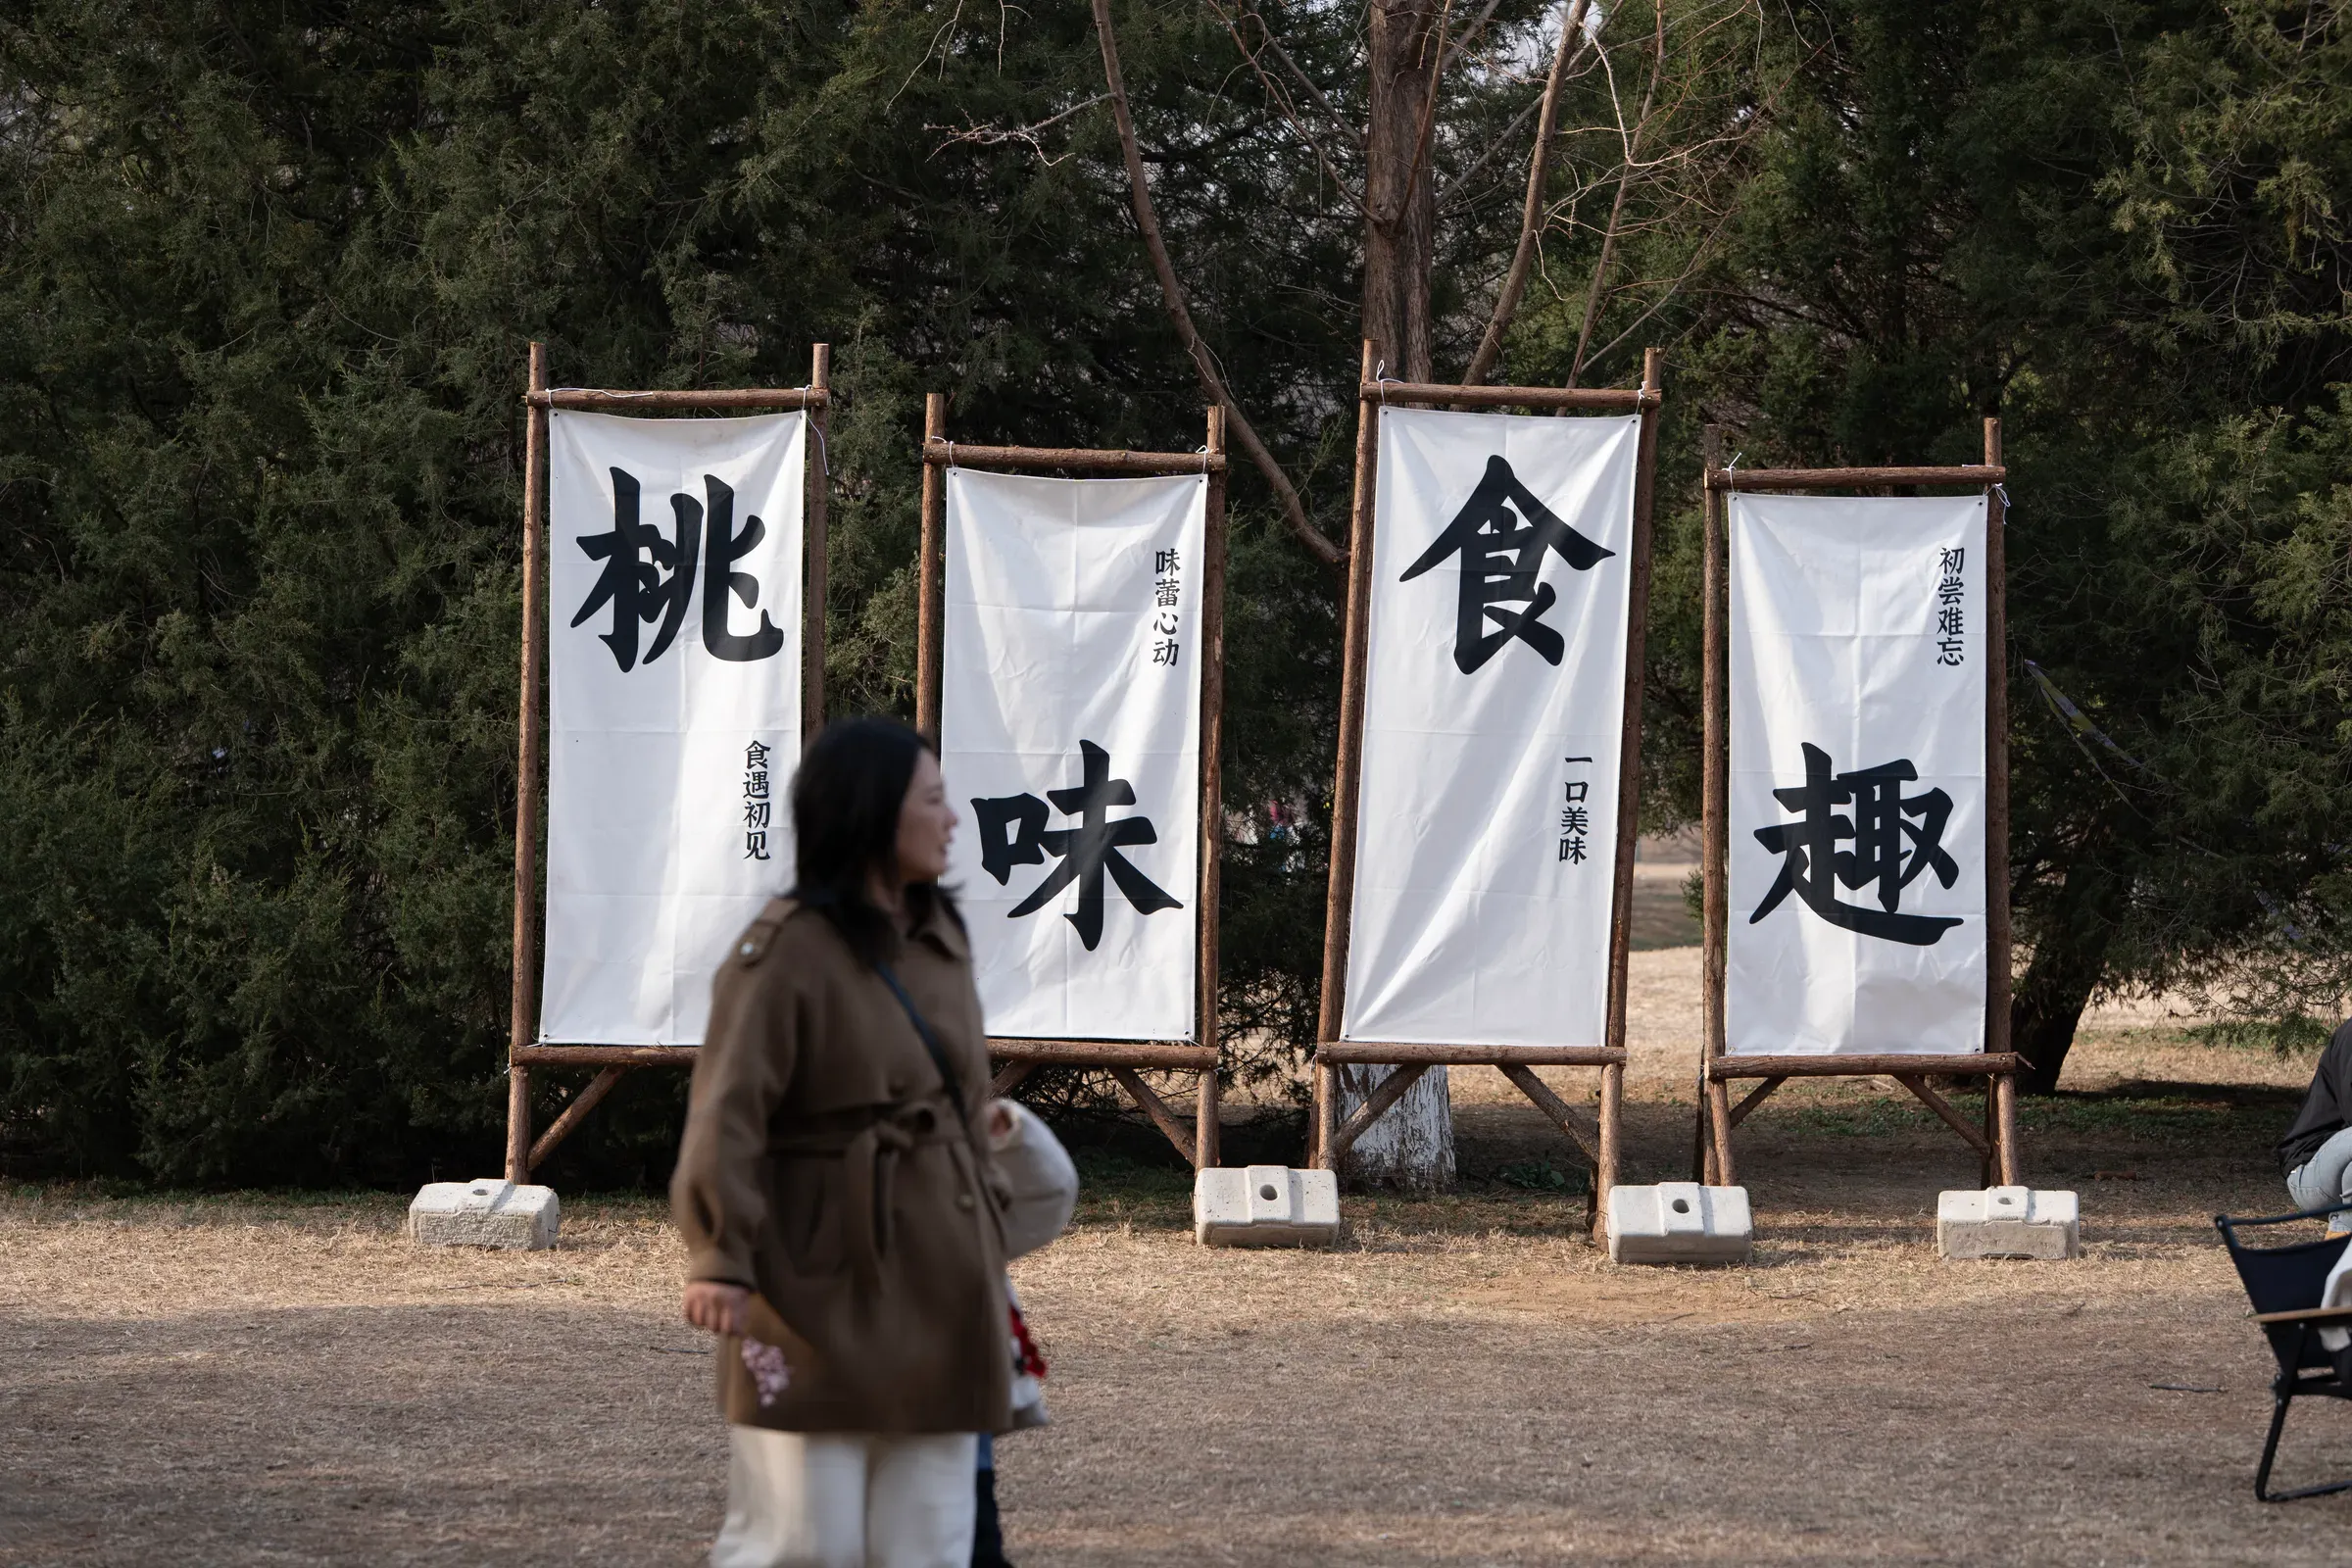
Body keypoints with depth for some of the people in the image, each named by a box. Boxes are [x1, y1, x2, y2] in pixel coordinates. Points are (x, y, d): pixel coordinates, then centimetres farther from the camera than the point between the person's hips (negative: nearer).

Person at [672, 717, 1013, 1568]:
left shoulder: (941, 938, 12)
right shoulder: (785, 951, -12)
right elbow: (727, 1113, -18)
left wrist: (988, 1233, 20)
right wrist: (719, 1257, -27)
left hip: (938, 1295, 7)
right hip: (823, 1300, -7)